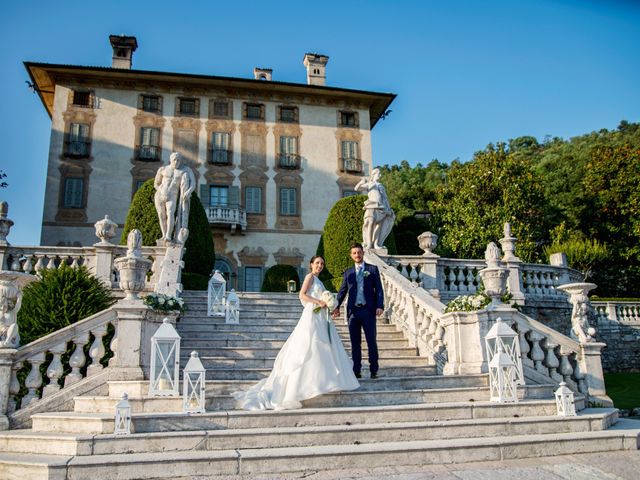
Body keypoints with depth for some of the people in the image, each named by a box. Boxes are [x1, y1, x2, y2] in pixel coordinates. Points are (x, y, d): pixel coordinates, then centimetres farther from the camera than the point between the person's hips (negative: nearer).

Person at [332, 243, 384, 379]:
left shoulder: (373, 269, 5)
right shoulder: (348, 272, 12)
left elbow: (379, 289, 1)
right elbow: (342, 291, 11)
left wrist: (380, 306, -10)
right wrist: (337, 306, -1)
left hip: (368, 310, -2)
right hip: (353, 311, 2)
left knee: (371, 341, 2)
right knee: (355, 343, 7)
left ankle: (374, 370, 11)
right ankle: (356, 370, 14)